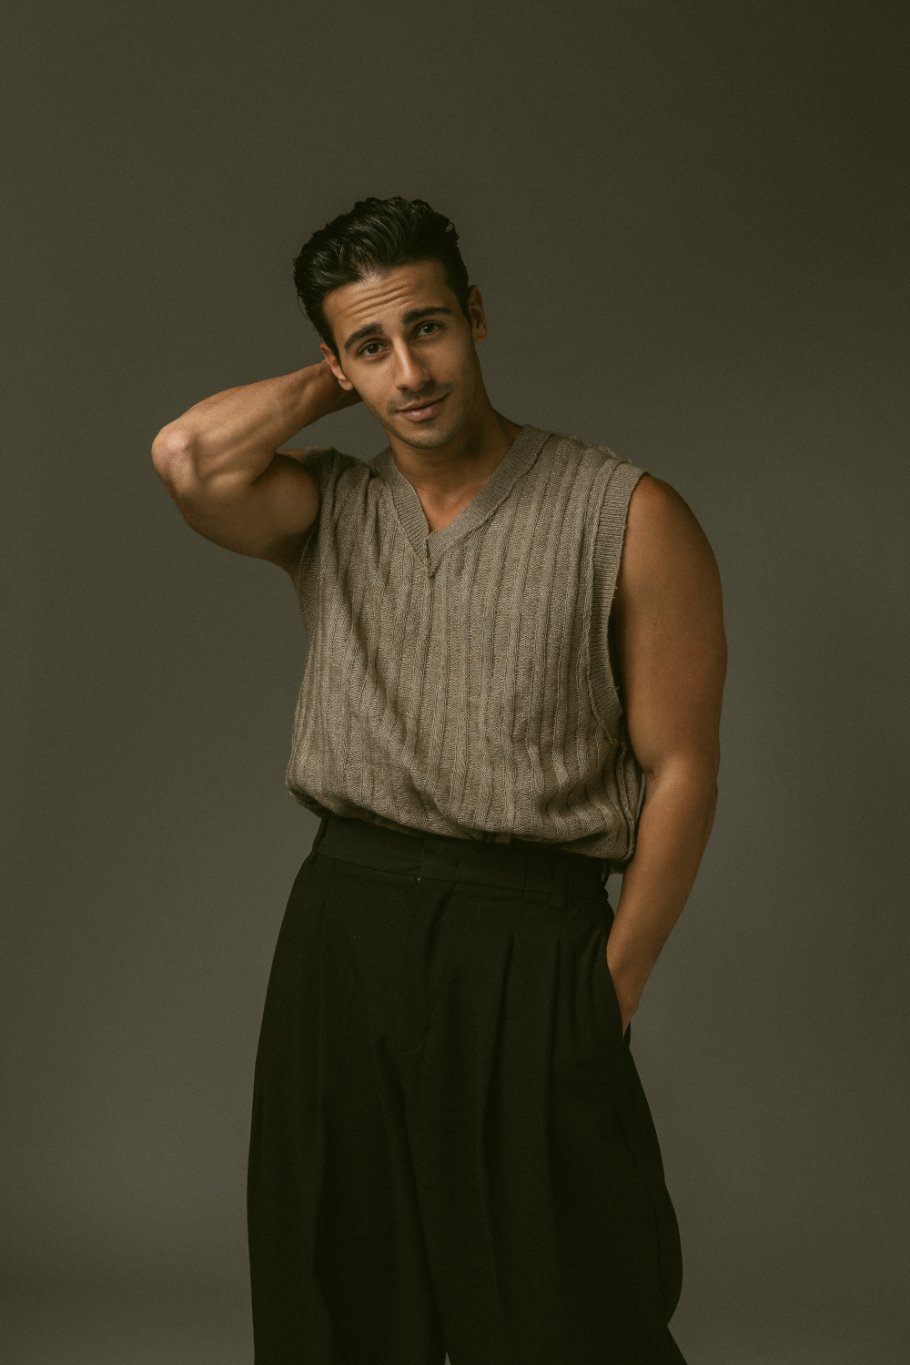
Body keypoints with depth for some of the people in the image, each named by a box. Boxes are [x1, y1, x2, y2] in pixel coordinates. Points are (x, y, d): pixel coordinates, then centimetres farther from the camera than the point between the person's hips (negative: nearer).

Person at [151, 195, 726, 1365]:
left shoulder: (628, 518, -6)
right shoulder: (324, 510, 5)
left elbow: (679, 770, -5)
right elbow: (189, 457, -16)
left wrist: (612, 989, -6)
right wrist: (336, 379, -1)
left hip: (530, 941, -3)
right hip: (342, 922, 4)